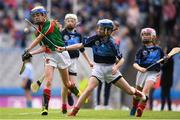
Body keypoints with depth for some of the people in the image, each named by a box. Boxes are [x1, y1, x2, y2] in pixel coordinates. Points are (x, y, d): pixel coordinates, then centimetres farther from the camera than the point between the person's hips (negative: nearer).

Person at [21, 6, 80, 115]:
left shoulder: (51, 24, -12)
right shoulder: (38, 31, 10)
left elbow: (39, 39, -16)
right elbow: (44, 47, 3)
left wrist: (27, 51, -17)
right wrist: (31, 54, -10)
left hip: (60, 52, -4)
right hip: (49, 56, 4)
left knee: (67, 83, 8)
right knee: (48, 81, -14)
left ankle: (79, 94, 36)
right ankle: (45, 106, -20)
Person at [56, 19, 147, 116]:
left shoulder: (111, 43, -17)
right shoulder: (95, 39, -10)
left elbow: (121, 59, -11)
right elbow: (80, 45, -4)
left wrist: (116, 67, -30)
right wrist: (64, 48, -10)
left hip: (111, 68, -1)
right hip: (98, 67, 1)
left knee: (129, 90, 4)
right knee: (89, 89, -21)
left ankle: (136, 92, 42)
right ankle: (74, 111, -18)